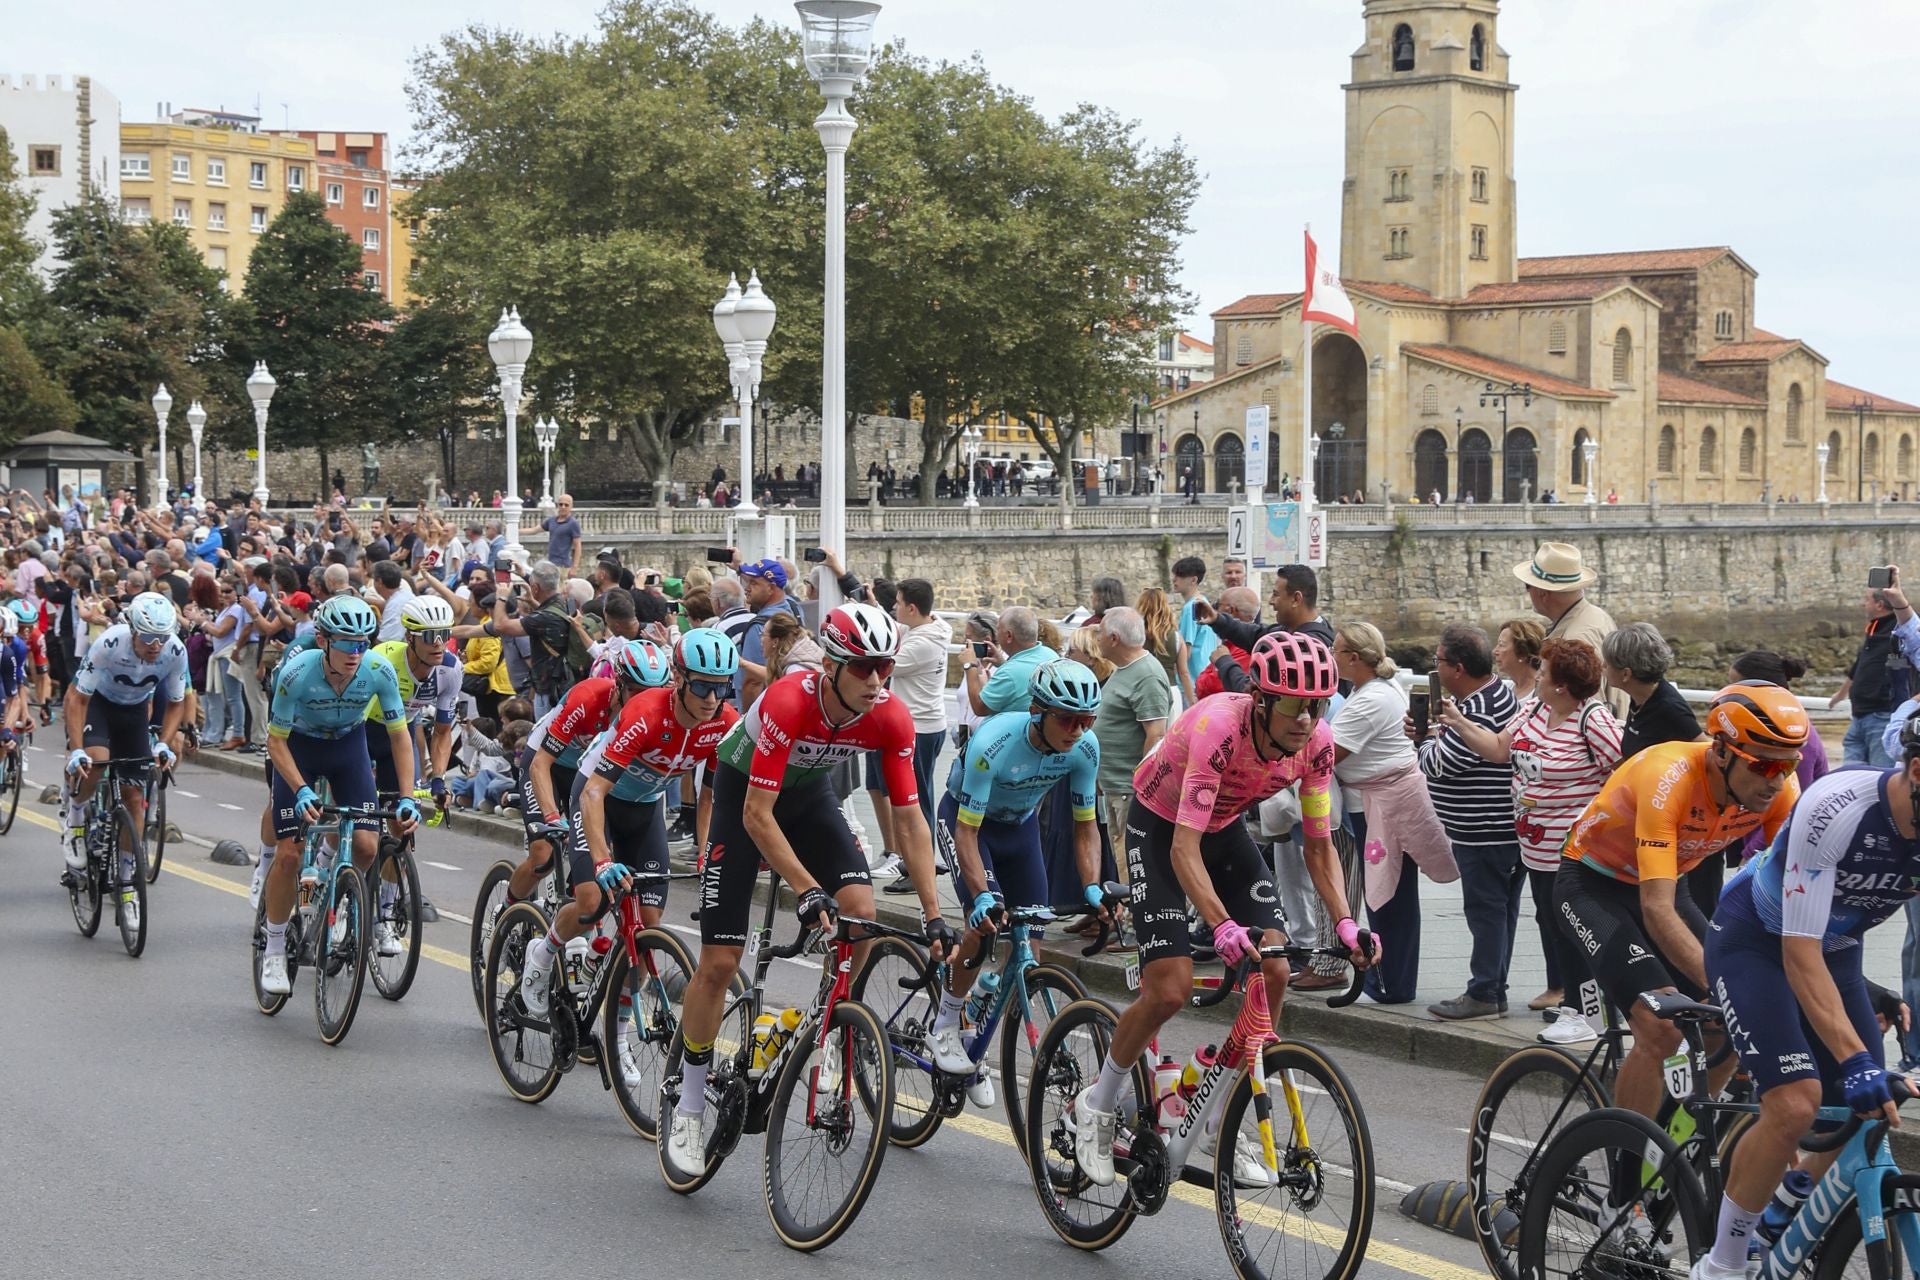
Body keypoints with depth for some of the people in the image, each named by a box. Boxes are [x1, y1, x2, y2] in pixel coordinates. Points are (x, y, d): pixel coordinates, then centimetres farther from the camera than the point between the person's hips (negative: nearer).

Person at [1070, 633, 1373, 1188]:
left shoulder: (1316, 742, -20)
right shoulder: (1219, 728, -37)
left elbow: (1319, 846, -10)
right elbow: (1184, 849, -41)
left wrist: (1345, 922, -26)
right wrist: (1223, 926, -54)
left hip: (1225, 829, 5)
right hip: (1159, 828, -5)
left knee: (1273, 972, -11)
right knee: (1169, 990, -16)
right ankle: (1095, 1108, 9)